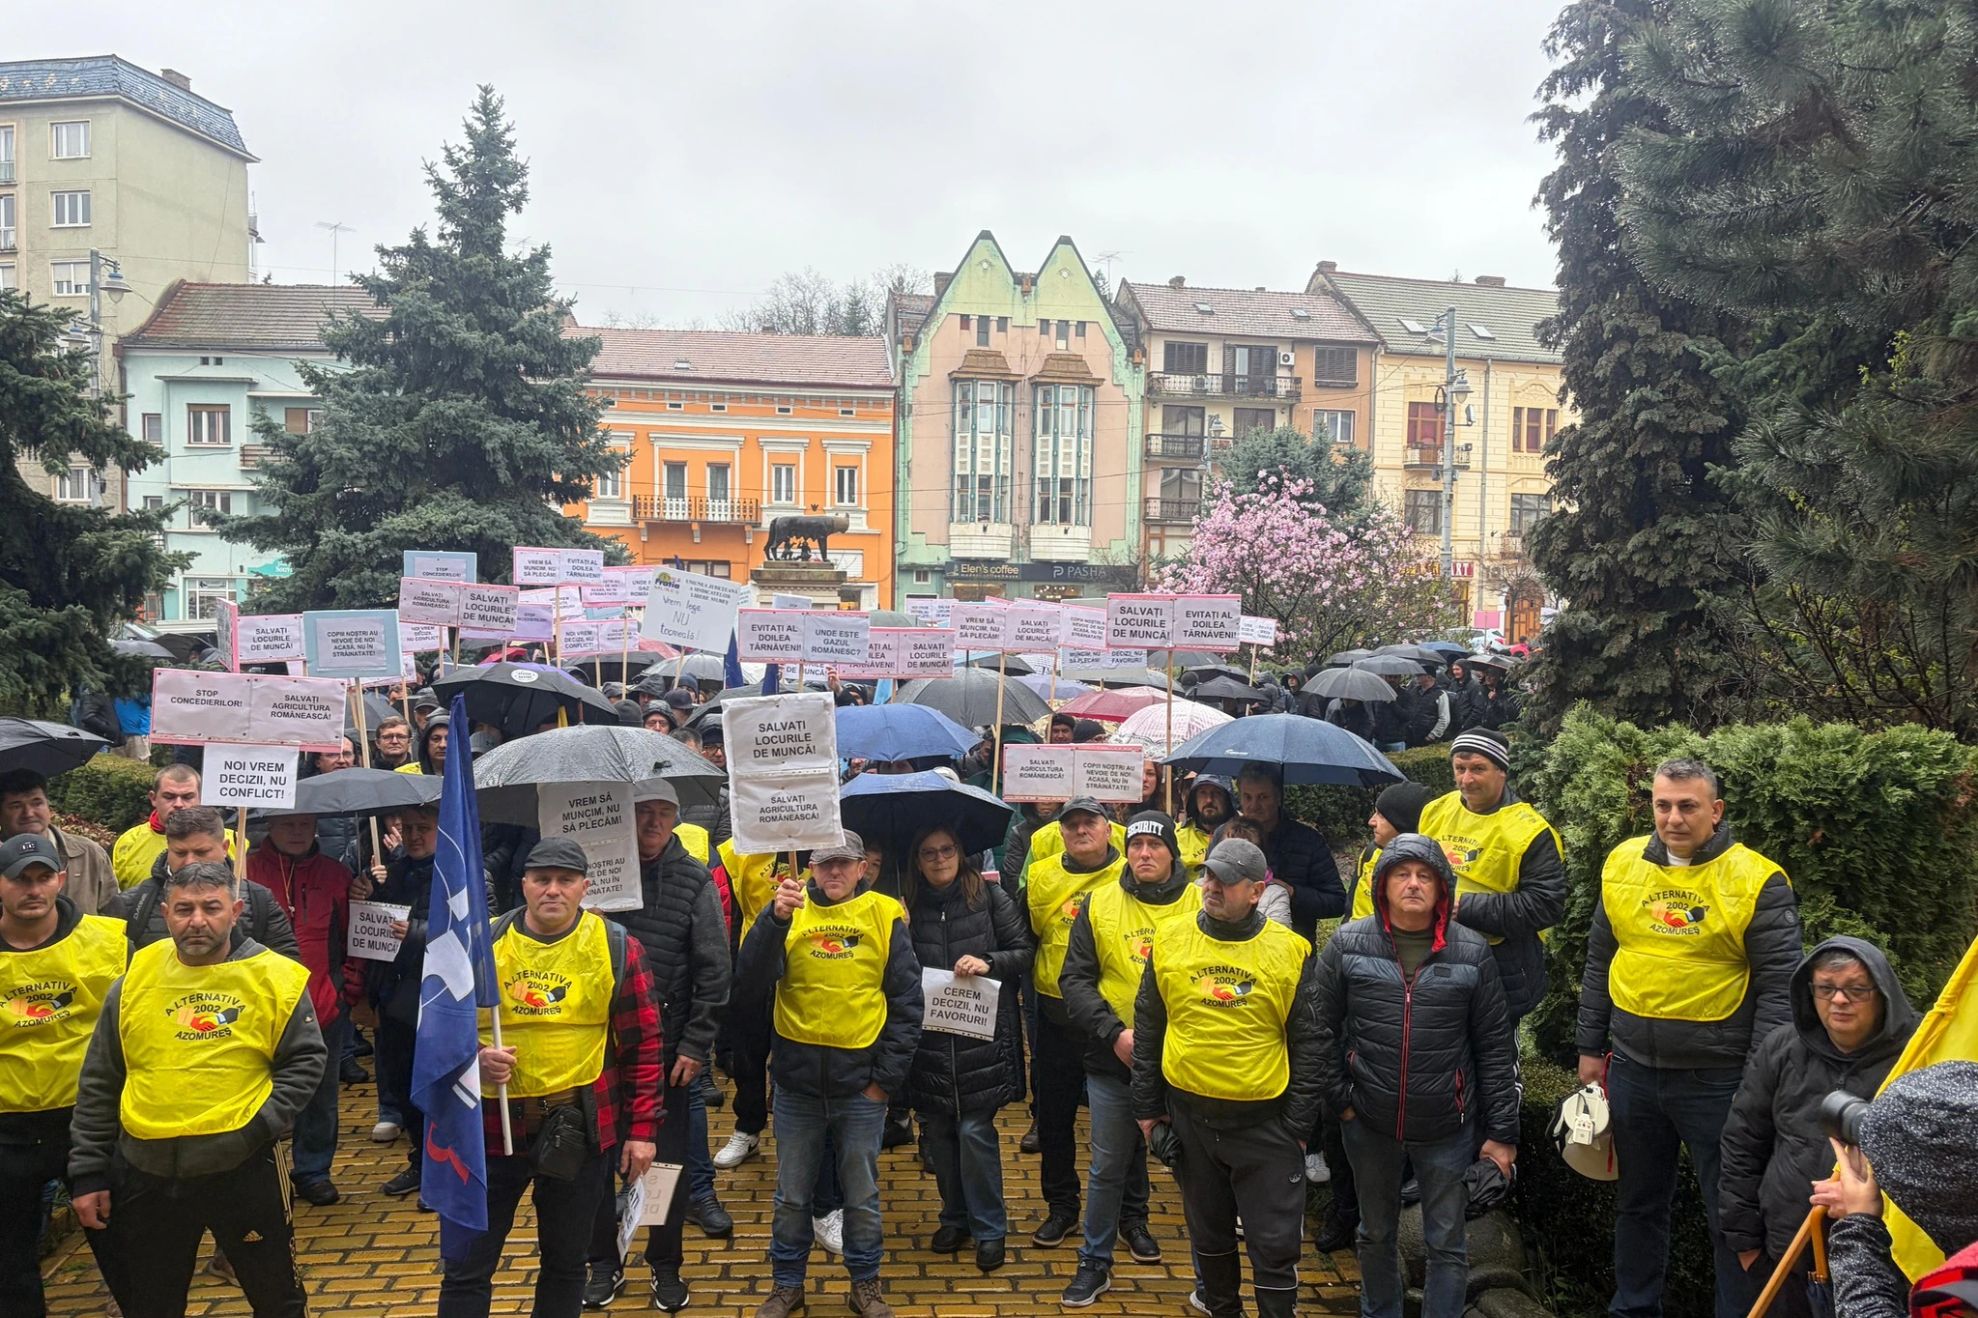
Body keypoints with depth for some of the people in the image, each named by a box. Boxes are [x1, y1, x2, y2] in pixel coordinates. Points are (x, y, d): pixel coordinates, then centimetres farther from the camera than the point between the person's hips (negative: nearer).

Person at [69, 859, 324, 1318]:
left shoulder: (276, 978, -6)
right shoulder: (133, 980, 2)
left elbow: (306, 1061, -1)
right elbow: (98, 1085, 8)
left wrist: (262, 1125, -14)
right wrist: (87, 1172, 7)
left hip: (244, 1168, -2)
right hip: (146, 1174, 3)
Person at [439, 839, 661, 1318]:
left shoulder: (617, 948, -6)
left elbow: (644, 1046, -2)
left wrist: (642, 1128, -5)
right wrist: (474, 1056, -15)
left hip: (580, 1129, -1)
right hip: (490, 1125, 1)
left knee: (565, 1263, 15)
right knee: (465, 1267, 9)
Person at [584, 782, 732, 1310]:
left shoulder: (695, 881, -3)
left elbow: (713, 971, -3)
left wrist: (695, 1045, -7)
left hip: (668, 1044, -1)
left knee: (669, 1156, 9)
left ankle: (665, 1265, 27)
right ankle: (604, 1261, 30)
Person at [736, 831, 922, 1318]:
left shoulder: (884, 915, -3)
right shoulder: (789, 911, -2)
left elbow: (907, 1003, -1)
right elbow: (749, 980, -14)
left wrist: (887, 1076, -4)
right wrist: (776, 918, -27)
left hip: (861, 1081, -1)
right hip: (797, 1078, 1)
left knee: (862, 1193, 13)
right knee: (792, 1192, 14)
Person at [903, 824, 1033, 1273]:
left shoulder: (991, 897, -1)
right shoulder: (910, 906, 7)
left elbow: (1024, 951, 1)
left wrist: (989, 962, -15)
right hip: (928, 1038, 4)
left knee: (975, 1130, -3)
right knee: (937, 1130, 10)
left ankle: (989, 1228, 13)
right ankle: (956, 1217, 29)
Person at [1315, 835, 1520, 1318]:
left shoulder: (1472, 952, -5)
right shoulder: (1347, 944, -5)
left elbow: (1495, 1047, -2)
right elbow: (1324, 1029, 1)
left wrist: (1502, 1131, -2)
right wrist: (1339, 1099, -2)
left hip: (1447, 1129, -1)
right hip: (1369, 1125, 1)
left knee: (1447, 1245, 8)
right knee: (1376, 1234, 19)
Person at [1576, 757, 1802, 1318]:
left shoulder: (1757, 880, -10)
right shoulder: (1623, 865, 3)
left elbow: (1777, 989, -10)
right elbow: (1599, 962, 11)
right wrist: (1591, 1049, 11)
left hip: (1716, 1078, -4)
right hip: (1632, 1069, 4)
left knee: (1732, 1216, 8)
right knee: (1638, 1203, 19)